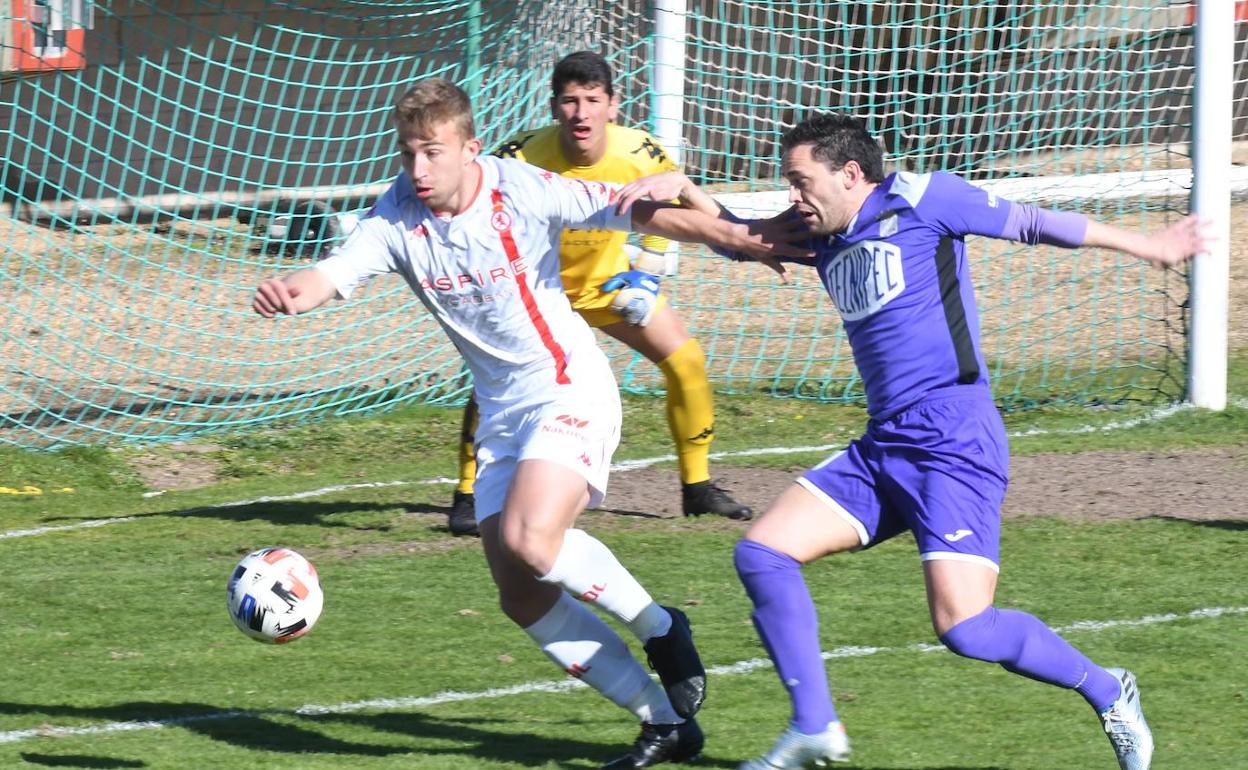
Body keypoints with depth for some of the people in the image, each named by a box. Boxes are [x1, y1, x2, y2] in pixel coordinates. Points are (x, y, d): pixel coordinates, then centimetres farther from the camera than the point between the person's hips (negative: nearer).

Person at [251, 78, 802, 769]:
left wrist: (737, 238, -21)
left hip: (570, 392, -6)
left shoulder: (522, 192, -16)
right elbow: (334, 273, -21)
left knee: (531, 539, -28)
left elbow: (641, 213, -13)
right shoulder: (399, 218, -7)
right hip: (501, 414, 6)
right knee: (523, 598, 1)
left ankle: (658, 627, -3)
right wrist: (287, 293, -45)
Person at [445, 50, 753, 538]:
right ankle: (468, 496, -12)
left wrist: (647, 277, -2)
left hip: (607, 278, 3)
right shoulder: (523, 158, -32)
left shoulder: (642, 156, -23)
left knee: (685, 359, -4)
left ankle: (697, 487, 14)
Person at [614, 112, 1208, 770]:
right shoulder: (824, 237, 15)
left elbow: (1030, 224, 3)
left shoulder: (920, 200, -5)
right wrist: (683, 190, 10)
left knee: (964, 628, -18)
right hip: (882, 447, 8)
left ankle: (1107, 693, 5)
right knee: (761, 553, -2)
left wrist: (1144, 246, 11)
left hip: (954, 442, -8)